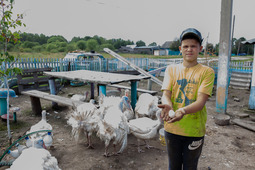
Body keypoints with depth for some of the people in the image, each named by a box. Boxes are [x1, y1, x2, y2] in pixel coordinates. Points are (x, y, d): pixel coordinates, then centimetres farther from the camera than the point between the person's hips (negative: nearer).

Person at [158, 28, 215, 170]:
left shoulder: (207, 71, -4)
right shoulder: (171, 69, 4)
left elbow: (201, 101, -15)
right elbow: (166, 94, -6)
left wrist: (183, 111, -35)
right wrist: (167, 105, -30)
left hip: (194, 130, -2)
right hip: (172, 128, 2)